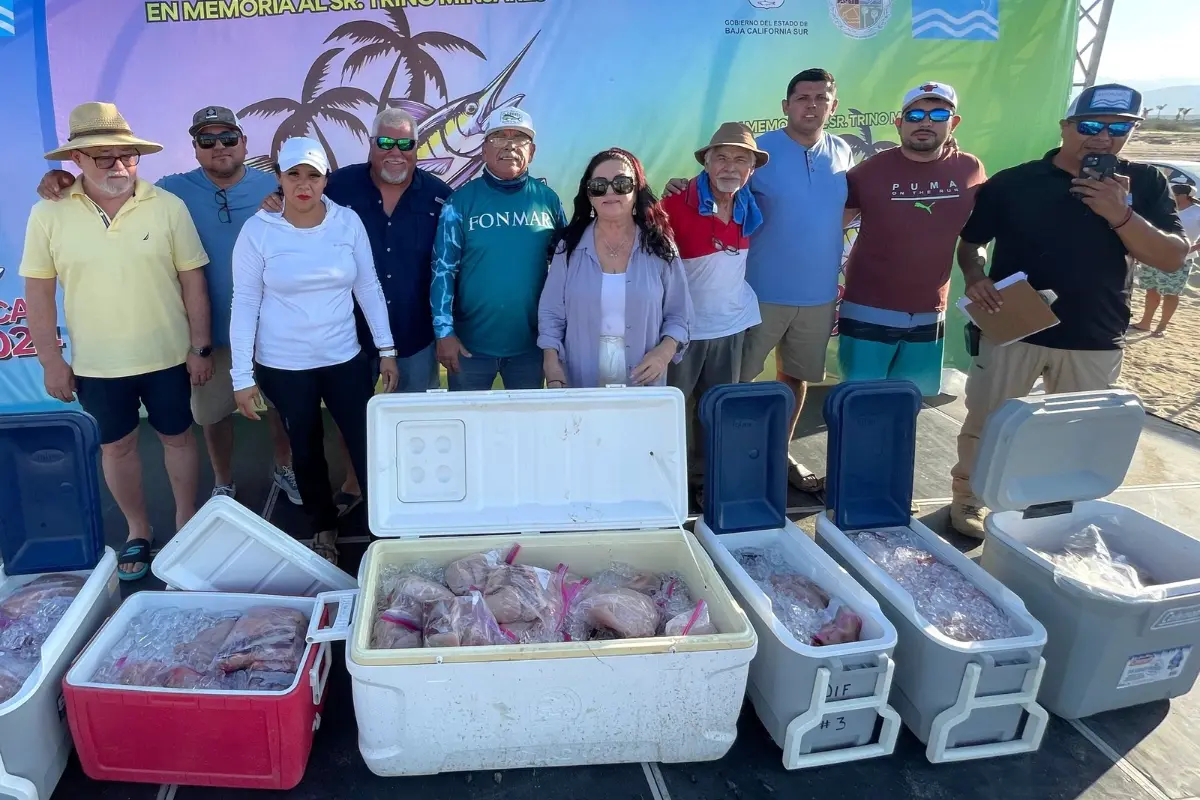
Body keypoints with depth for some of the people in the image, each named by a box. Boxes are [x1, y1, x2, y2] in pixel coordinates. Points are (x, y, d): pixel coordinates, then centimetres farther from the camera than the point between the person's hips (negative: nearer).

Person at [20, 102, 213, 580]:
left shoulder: (168, 206, -8)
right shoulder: (48, 214, -6)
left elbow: (192, 280, -4)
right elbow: (39, 291, -1)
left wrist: (201, 347, -5)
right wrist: (51, 361, -2)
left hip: (167, 356, -1)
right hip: (96, 363, 1)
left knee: (177, 436, 13)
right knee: (116, 446, 14)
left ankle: (187, 523, 32)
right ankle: (137, 532, 33)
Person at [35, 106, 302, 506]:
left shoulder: (273, 187, -3)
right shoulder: (174, 191, -4)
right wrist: (66, 181, -15)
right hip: (211, 330, 0)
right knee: (214, 411, 14)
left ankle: (284, 468, 40)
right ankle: (223, 483, 36)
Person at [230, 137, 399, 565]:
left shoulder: (348, 221, -4)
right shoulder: (257, 231, -9)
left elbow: (368, 287, 3)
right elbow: (245, 303, -6)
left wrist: (386, 348, 2)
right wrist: (242, 375, -8)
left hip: (345, 359, 1)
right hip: (283, 366, -1)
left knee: (368, 445, 1)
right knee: (306, 451, 14)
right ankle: (324, 527, 34)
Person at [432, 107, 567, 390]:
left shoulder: (548, 199, 0)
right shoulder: (461, 200, -7)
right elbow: (443, 269, -7)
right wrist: (444, 332, -12)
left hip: (531, 342, 2)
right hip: (470, 342, -1)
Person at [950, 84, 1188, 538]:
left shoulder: (1144, 184, 2)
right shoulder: (1012, 182, -4)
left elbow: (1173, 259, -5)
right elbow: (970, 241, 6)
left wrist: (1120, 215, -19)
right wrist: (975, 277, -15)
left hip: (1096, 339, 2)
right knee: (984, 420, 6)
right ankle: (968, 498, 26)